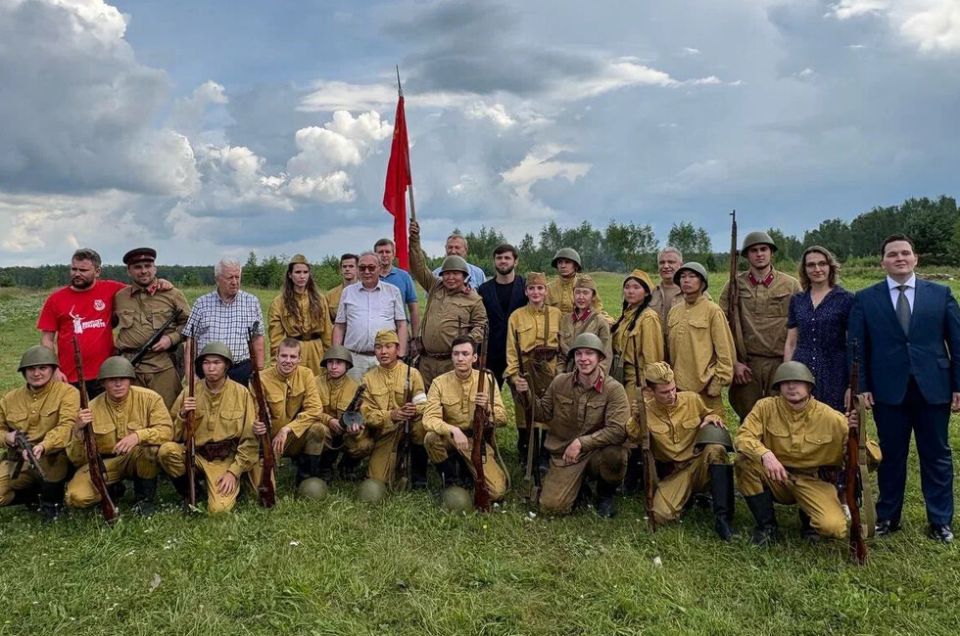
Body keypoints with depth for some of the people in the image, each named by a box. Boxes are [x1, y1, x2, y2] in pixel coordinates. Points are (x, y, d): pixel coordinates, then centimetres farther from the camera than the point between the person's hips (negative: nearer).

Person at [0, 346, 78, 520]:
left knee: (55, 451, -38)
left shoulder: (67, 392, -7)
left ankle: (51, 500, -12)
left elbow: (67, 426, -22)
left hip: (53, 463, -4)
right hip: (18, 463, 4)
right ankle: (34, 492, 9)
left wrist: (43, 446, -40)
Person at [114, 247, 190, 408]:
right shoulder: (119, 297, 11)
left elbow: (188, 322, 10)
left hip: (164, 366, -2)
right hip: (129, 367, 2)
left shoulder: (172, 294, 5)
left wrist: (171, 338, -6)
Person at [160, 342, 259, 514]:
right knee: (166, 450, -28)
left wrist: (233, 471, -10)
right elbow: (173, 436, 4)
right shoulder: (190, 392, 1)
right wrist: (183, 415, -14)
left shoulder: (241, 393, -4)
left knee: (219, 509, -24)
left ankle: (231, 488, 11)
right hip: (194, 455, 3)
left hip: (226, 460, -2)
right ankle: (189, 491, -2)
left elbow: (250, 440, -4)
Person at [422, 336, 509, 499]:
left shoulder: (487, 380, -7)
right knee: (431, 437, -35)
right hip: (449, 438, 0)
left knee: (497, 491, -16)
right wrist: (453, 430, -38)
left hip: (478, 440, 0)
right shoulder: (440, 383, -10)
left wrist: (488, 408, -30)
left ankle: (467, 470, 16)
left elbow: (503, 419, -8)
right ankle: (451, 478, -5)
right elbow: (429, 419, -21)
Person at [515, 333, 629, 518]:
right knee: (552, 506, -16)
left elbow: (618, 429, -24)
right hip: (563, 455, 2)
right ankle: (578, 481, 20)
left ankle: (605, 494, 0)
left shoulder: (614, 389, -13)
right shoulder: (559, 382, -2)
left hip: (597, 453, -1)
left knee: (616, 453, -36)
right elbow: (544, 414, 8)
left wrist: (582, 443, -29)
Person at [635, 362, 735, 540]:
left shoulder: (692, 399, -1)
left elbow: (711, 414, 17)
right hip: (673, 473, 0)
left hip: (699, 464, 0)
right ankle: (688, 496, 9)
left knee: (716, 450, -36)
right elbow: (633, 437, -7)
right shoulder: (646, 410, -2)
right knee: (661, 515, -26)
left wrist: (713, 418, -7)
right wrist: (636, 417, -23)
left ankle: (723, 517, -31)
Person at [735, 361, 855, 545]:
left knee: (834, 527, -27)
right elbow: (744, 436, -21)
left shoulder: (829, 417, -11)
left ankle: (808, 519, 14)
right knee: (745, 462, -29)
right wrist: (765, 454, -41)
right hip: (776, 478, 1)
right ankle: (767, 526, -8)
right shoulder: (766, 407, -10)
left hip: (813, 482, -1)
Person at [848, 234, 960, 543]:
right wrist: (861, 386, -5)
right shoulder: (865, 299, 3)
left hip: (933, 388, 1)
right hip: (888, 390, -1)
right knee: (891, 456, 10)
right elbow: (857, 346, 1)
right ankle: (887, 517, 22)